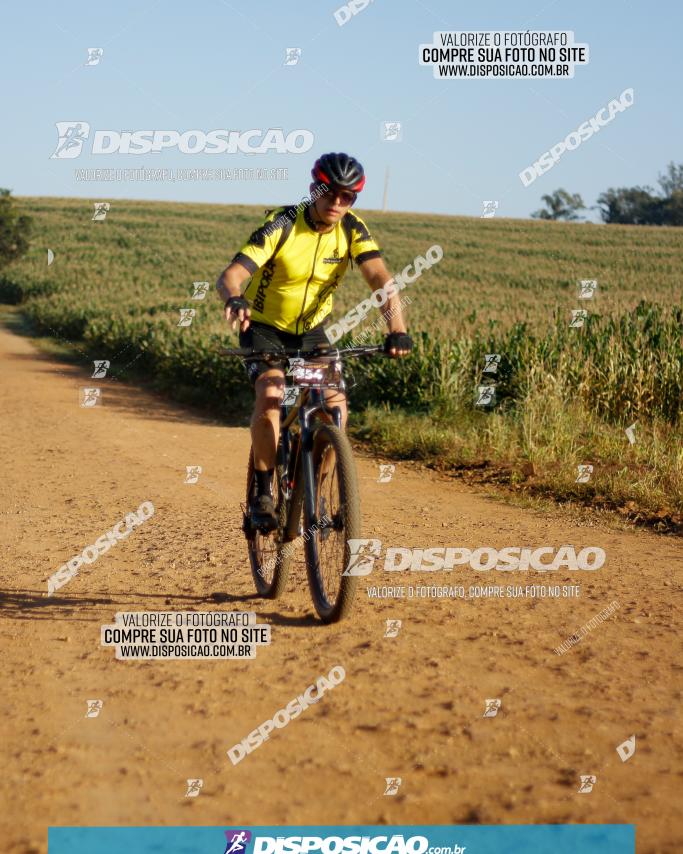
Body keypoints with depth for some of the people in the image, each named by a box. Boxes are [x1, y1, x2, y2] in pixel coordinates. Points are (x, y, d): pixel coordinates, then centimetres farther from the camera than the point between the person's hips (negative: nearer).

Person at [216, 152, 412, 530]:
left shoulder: (352, 229, -14)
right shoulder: (281, 225, -24)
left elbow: (379, 277, -26)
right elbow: (229, 276, -34)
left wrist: (397, 328, -44)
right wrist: (235, 298, -58)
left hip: (311, 329, 4)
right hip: (264, 328, -3)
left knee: (336, 403, -16)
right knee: (270, 393, -28)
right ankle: (262, 494, -13)